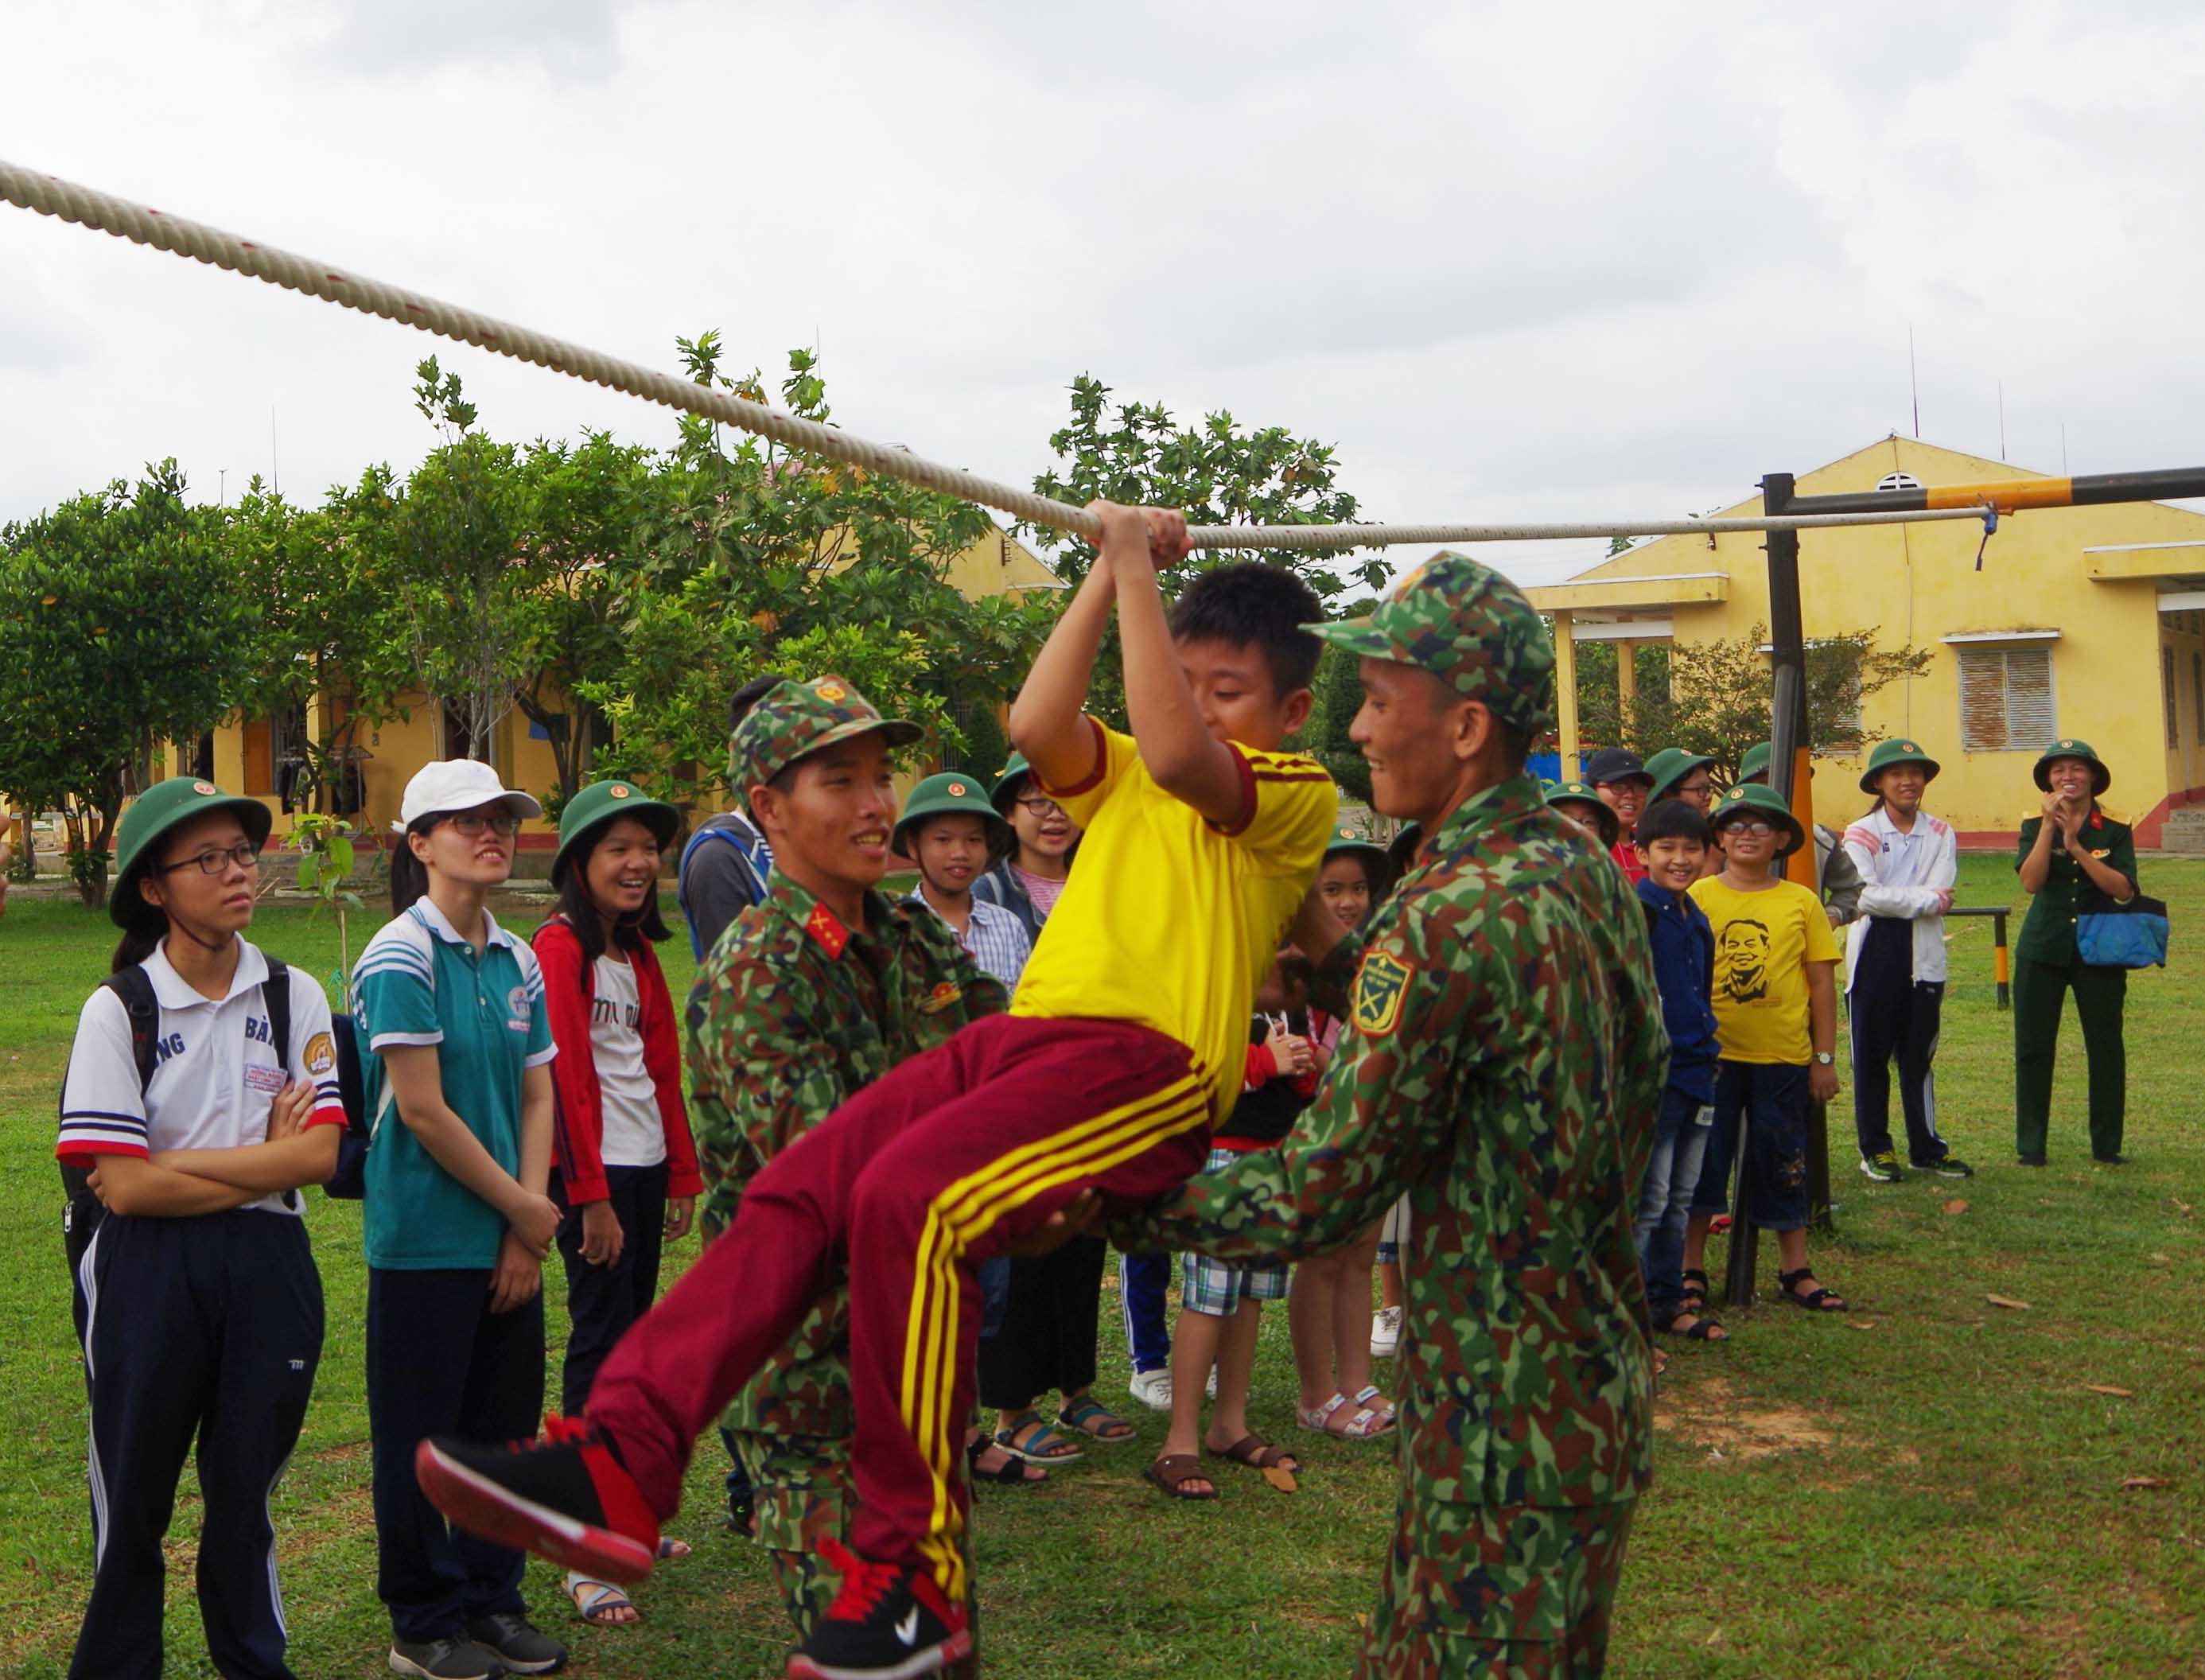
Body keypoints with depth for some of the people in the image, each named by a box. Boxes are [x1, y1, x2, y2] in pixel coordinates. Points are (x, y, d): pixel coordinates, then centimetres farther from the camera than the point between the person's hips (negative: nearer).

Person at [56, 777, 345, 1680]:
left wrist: (172, 1166, -14)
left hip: (268, 1267, 2)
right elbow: (123, 1186, -14)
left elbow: (321, 1153, -9)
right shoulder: (118, 1009, -7)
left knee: (247, 1486, 15)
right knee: (133, 1496, 10)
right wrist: (266, 1158, -9)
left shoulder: (296, 997, 0)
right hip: (149, 1274, -2)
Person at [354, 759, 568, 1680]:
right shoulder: (401, 955, -13)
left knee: (506, 1422, 13)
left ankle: (491, 1600, 28)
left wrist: (528, 1231, -3)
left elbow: (538, 1098, 7)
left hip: (510, 1240, 7)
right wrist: (523, 1209, -10)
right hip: (426, 1242, -6)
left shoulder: (515, 960, 8)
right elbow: (422, 1109, -16)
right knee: (420, 1433, 5)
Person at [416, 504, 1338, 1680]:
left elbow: (1179, 759, -15)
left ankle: (914, 1575, -21)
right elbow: (1035, 728, 6)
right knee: (797, 1188, -12)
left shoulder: (1298, 794, 6)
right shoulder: (1124, 773, 26)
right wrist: (1107, 574, 9)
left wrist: (1139, 568, -7)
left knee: (909, 1198, -30)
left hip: (1152, 1063, -7)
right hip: (1031, 1028, 8)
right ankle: (621, 1462, -14)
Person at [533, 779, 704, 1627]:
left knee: (633, 1335, 13)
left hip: (645, 1166, 8)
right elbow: (567, 1078, -16)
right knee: (600, 1341, -6)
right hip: (593, 1173, -8)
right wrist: (590, 1197, -17)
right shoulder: (560, 948, -11)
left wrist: (682, 1176, 12)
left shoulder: (639, 951, 14)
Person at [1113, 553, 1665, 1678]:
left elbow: (1311, 1201, -21)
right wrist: (1328, 955, 15)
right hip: (1599, 1383, 9)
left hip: (1506, 1421, -9)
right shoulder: (1584, 871, 4)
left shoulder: (1453, 915, -24)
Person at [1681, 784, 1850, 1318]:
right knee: (1703, 1162, 6)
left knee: (1785, 1165, 11)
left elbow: (1822, 983, 4)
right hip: (1712, 1054, -1)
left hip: (1783, 1058, 1)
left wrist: (1825, 1058, 2)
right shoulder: (1698, 896, -1)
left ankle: (1796, 1271, 24)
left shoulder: (1802, 903, 2)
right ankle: (1692, 1270, 18)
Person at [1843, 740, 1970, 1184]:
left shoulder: (1941, 834, 8)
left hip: (1924, 954, 2)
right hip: (1875, 952, -2)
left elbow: (1942, 895, -5)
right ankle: (1875, 1148, 12)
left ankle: (1926, 1147, 18)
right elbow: (1866, 897, -14)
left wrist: (1894, 899, -12)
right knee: (1871, 1053, 3)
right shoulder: (1860, 834, -1)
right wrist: (1924, 899, -9)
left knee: (1919, 1054, 9)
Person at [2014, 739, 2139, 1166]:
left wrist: (2076, 846, -19)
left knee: (2106, 1048, 4)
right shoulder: (2034, 826, 2)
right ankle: (2031, 1146, 11)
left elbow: (2124, 890, -14)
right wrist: (2048, 825, -18)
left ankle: (2107, 1146, 16)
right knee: (2034, 1048, 2)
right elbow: (2030, 882, -14)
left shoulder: (2115, 830, 0)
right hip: (2042, 951, 0)